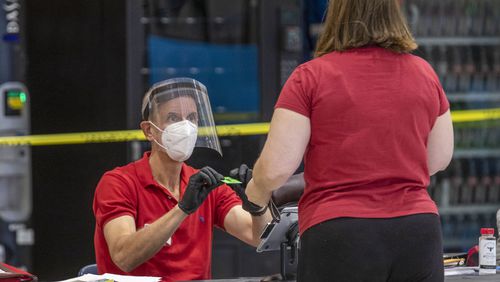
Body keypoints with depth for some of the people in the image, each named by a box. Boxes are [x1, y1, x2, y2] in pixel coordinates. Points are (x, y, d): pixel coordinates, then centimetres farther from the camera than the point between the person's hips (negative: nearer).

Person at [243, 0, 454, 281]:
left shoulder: (311, 77, -3)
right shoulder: (424, 74, 8)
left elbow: (275, 169, -6)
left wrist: (257, 191, 16)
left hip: (340, 235, -3)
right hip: (418, 231, 3)